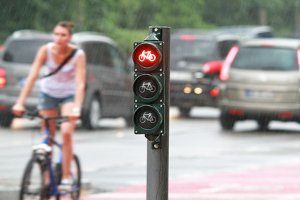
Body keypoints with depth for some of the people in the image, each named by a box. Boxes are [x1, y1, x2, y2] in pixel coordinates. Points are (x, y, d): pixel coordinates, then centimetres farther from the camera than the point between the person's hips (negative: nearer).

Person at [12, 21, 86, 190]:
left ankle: (66, 177, -16)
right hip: (48, 94, 2)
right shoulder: (46, 51, -19)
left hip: (69, 95, -2)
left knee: (66, 132, -24)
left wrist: (76, 109, -43)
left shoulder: (78, 55, -23)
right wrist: (20, 102, -32)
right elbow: (32, 76, -24)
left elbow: (80, 84, -30)